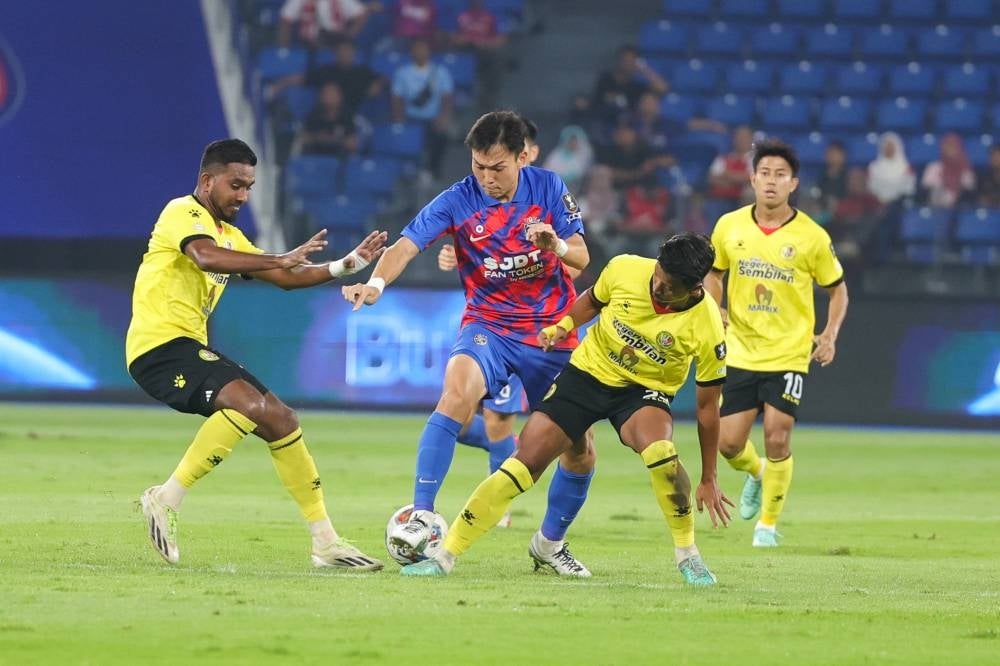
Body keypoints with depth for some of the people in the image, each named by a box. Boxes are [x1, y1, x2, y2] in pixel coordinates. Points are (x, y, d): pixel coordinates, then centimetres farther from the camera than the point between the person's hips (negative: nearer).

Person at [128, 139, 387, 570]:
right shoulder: (183, 213, -7)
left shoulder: (228, 235, 22)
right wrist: (282, 259, -31)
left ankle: (325, 542, 11)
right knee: (248, 402, -29)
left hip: (193, 347, 10)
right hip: (159, 345, -10)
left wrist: (345, 267, 12)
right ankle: (166, 500, -24)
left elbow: (284, 278, 24)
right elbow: (206, 257, -29)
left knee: (279, 419, 5)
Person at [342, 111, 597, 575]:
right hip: (489, 324, -3)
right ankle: (422, 517, -36)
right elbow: (406, 246, -22)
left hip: (553, 332, 3)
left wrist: (557, 246, -27)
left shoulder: (549, 189, -5)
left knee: (580, 448, 3)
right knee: (459, 387, -35)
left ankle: (550, 542, 29)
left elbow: (581, 258, -3)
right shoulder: (458, 201, -11)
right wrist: (376, 282, -43)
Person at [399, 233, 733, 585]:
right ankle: (445, 555, 3)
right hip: (587, 371, 2)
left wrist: (708, 479, -7)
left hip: (644, 391, -2)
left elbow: (707, 405, -12)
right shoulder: (624, 269, -20)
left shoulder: (706, 329, -25)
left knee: (660, 450, -34)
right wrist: (563, 326, -11)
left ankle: (687, 554, -11)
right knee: (524, 464, -8)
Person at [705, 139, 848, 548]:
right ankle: (756, 474, 37)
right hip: (740, 352, 3)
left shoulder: (812, 237, -8)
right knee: (728, 443, 0)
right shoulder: (729, 227, -1)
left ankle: (769, 523, 11)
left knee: (777, 439, -10)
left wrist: (830, 336, -9)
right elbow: (714, 272, 16)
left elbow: (837, 288, 5)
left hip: (789, 355, -3)